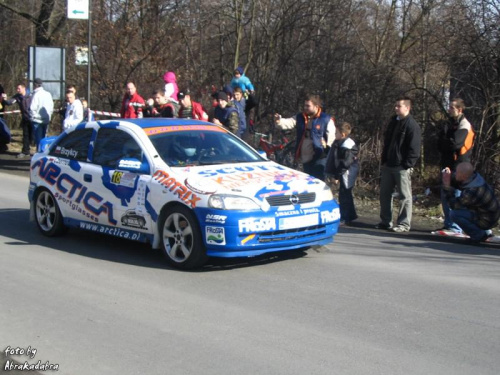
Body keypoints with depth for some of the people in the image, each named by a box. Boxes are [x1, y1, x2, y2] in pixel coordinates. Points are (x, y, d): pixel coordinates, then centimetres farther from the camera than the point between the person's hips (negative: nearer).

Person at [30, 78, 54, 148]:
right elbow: (51, 107, 9)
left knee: (38, 138, -2)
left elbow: (32, 108, -17)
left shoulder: (36, 94, -14)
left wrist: (32, 116, -3)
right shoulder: (48, 94, 6)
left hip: (37, 120, -6)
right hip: (46, 120, 6)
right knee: (43, 138, 16)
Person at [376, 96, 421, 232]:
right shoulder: (393, 122, 15)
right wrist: (384, 161, 14)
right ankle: (385, 221, 21)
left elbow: (414, 148, -14)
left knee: (405, 196, -1)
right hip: (388, 165, 8)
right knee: (384, 193, 12)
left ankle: (404, 224, 4)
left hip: (402, 167, -8)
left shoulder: (412, 125, -10)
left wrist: (407, 165, -17)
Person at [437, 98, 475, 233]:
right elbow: (440, 144, 10)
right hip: (447, 164, 8)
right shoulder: (449, 124, 16)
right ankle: (448, 224, 19)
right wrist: (448, 143, -8)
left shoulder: (464, 125, -8)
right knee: (445, 197, 11)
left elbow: (455, 143, -20)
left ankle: (455, 227, -2)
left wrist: (444, 142, -4)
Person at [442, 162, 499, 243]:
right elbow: (456, 184, 9)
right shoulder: (475, 176, -8)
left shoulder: (472, 192, -33)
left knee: (454, 213, -22)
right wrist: (450, 175, -11)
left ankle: (479, 235, -6)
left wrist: (447, 185, -19)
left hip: (486, 221, -9)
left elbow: (454, 205, -20)